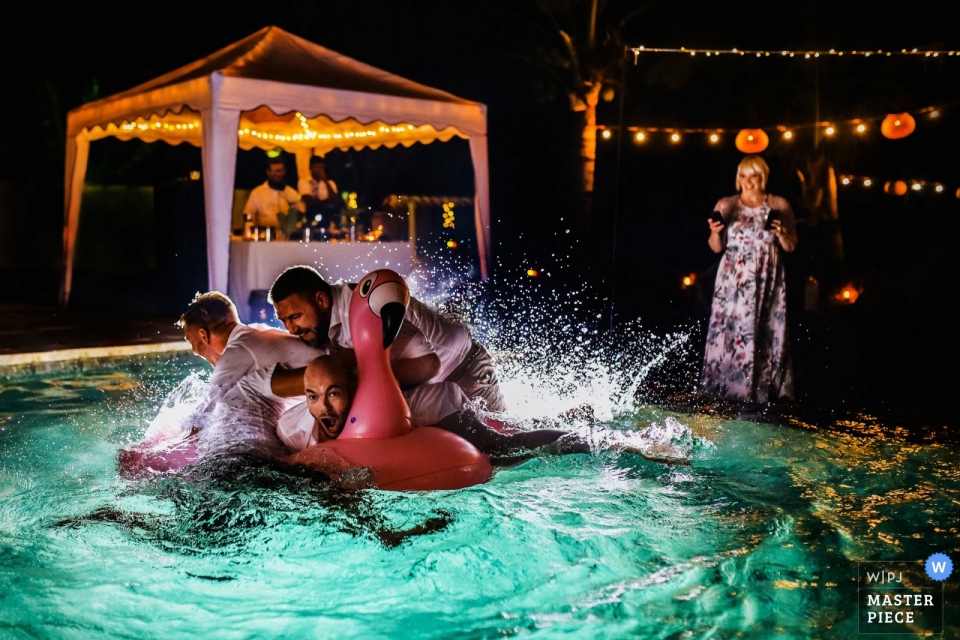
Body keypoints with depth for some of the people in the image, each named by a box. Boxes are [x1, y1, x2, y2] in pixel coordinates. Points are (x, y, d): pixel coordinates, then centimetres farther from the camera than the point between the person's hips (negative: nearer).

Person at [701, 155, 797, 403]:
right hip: (734, 281, 0)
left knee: (767, 334, -2)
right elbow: (716, 247, 7)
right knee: (729, 331, -6)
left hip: (767, 281, 1)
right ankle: (723, 388, 1)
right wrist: (715, 232, -12)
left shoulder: (779, 205, 6)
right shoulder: (726, 205, 5)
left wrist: (781, 234, -11)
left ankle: (762, 389, 5)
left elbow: (791, 246, 9)